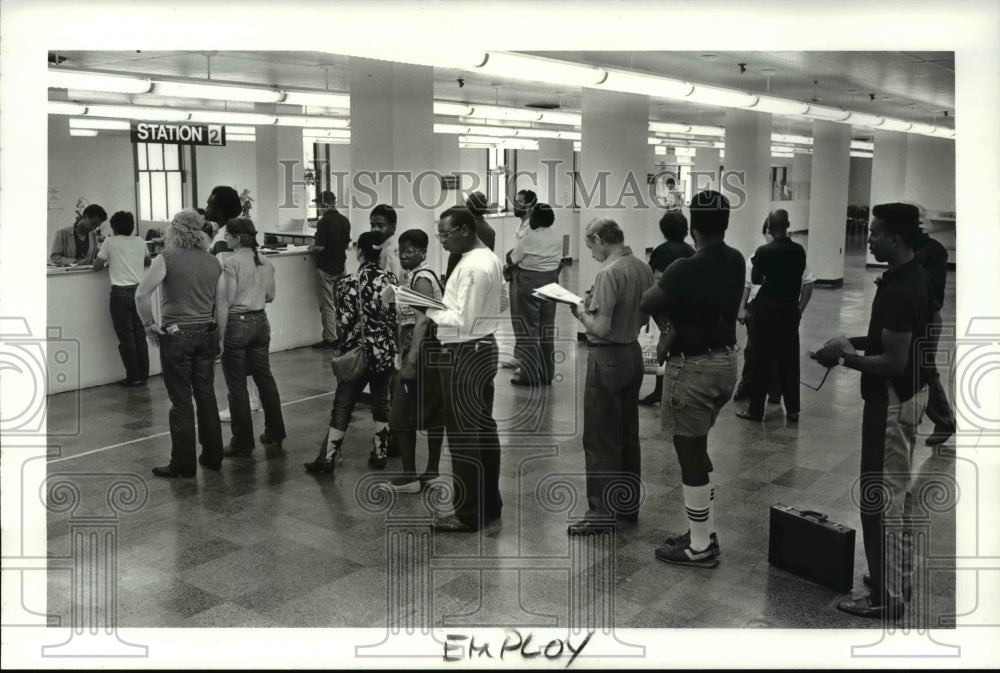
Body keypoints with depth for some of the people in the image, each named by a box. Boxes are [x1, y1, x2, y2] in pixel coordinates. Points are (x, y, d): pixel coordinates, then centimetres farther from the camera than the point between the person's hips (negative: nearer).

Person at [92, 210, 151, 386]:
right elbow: (147, 262, 24)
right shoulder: (140, 242, 7)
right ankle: (143, 375, 13)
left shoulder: (110, 242, -4)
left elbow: (96, 266, 2)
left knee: (126, 338, 3)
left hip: (120, 293, -4)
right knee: (140, 336, 10)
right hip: (139, 290, 4)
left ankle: (133, 377, 6)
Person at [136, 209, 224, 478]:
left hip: (175, 336, -4)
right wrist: (218, 335, 14)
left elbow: (142, 294, -19)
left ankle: (183, 464, 10)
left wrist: (149, 324, -7)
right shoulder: (212, 261, 5)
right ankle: (212, 456, 23)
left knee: (181, 401, 3)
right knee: (206, 396, 14)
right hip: (207, 334, 5)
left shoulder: (167, 257, -9)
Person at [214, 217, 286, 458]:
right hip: (260, 322, 6)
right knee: (264, 377, 17)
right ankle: (275, 435, 25)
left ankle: (242, 444, 10)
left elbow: (224, 302, -15)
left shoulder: (231, 263, -14)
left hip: (236, 324, -6)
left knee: (237, 385, 3)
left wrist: (221, 336, -12)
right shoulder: (265, 263, 4)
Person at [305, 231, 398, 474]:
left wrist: (345, 353, 2)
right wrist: (392, 347, 11)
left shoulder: (350, 284, -12)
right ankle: (379, 454, 21)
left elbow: (346, 323, -11)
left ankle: (328, 458, 9)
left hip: (359, 353, -3)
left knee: (342, 407, 4)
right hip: (386, 352, 3)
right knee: (381, 403, 15)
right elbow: (398, 318, 0)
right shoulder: (391, 281, -3)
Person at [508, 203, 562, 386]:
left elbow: (512, 259, -7)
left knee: (528, 329, 2)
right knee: (547, 328, 12)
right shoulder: (558, 237, 2)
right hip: (551, 282, 6)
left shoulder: (529, 238, -16)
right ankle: (547, 374, 18)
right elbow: (559, 261, 6)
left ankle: (530, 375, 4)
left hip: (529, 283, -6)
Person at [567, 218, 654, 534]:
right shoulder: (643, 268, 5)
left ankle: (601, 512, 7)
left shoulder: (609, 273, -21)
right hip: (633, 354, 9)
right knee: (628, 434, 17)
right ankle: (629, 504, 27)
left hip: (607, 359, -9)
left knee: (600, 440, 1)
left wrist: (582, 312, -5)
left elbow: (601, 328, -24)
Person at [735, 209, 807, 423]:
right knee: (789, 360, 11)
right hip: (790, 309, 4)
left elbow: (755, 279, -3)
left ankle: (756, 409, 7)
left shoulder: (764, 251, -13)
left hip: (767, 309, -4)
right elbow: (798, 277, 8)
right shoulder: (799, 250, -1)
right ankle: (792, 409, 16)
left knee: (762, 360, 3)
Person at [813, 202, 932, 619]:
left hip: (892, 400, -11)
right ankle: (899, 577, 31)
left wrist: (846, 358, -13)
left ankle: (887, 596, 8)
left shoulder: (900, 290, -25)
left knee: (879, 498, -2)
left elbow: (894, 362, -25)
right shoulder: (914, 278, 7)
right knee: (897, 493, 19)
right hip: (908, 395, 11)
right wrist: (855, 343, 8)